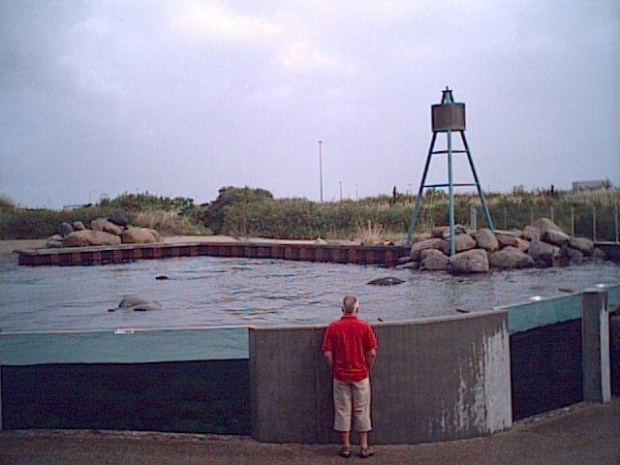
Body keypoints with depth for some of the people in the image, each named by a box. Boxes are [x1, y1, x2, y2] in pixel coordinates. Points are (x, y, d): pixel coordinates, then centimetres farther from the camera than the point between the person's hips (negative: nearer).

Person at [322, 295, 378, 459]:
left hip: (340, 376, 0)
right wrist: (367, 369, 7)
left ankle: (345, 447, 14)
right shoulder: (365, 326, -8)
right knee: (362, 410, 9)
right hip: (361, 375, 0)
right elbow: (372, 353, -8)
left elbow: (327, 354, -7)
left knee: (342, 410, 9)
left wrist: (334, 370, 7)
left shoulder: (333, 327, -6)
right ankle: (364, 447, 13)